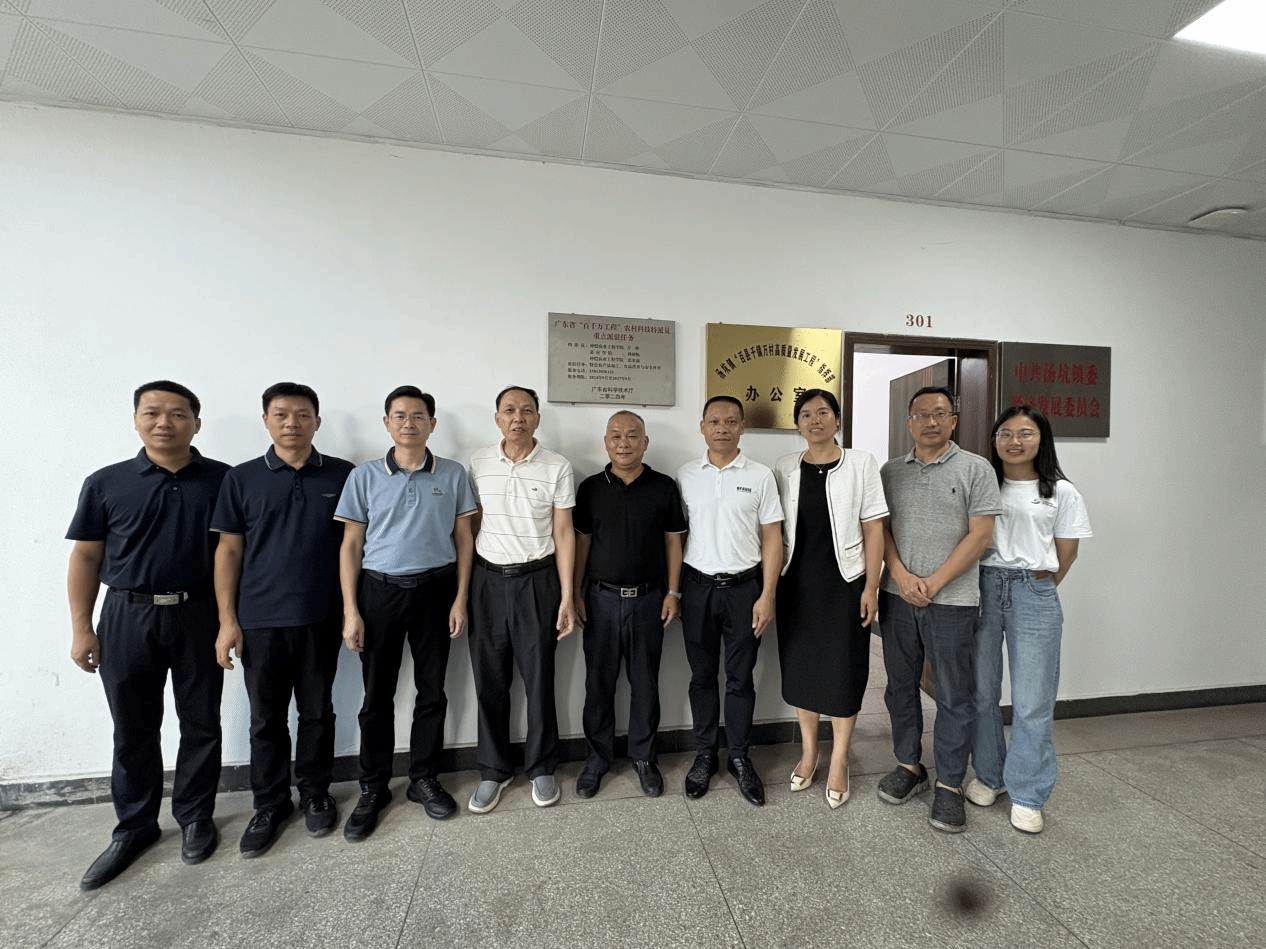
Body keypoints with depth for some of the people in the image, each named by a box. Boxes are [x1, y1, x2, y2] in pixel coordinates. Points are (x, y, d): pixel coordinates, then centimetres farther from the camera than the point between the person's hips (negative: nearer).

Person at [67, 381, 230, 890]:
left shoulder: (222, 480, -1)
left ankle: (195, 818, 28)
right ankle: (134, 828, 31)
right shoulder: (106, 483, 2)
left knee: (201, 725, 9)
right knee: (133, 730, 12)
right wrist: (81, 628, 0)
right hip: (128, 617, 1)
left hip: (199, 616, -1)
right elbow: (85, 558, 5)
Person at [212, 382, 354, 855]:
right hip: (260, 621, 1)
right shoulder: (242, 479, 1)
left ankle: (315, 793, 32)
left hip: (321, 618, 0)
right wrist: (227, 619, -2)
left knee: (317, 713, 13)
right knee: (266, 718, 12)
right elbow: (228, 550, 2)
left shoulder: (342, 475, -1)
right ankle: (270, 804, 31)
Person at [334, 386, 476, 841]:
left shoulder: (453, 475, 0)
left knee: (432, 691, 10)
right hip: (380, 590, 0)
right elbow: (351, 545, 1)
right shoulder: (365, 476, 0)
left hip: (435, 589, 1)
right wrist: (350, 610, -4)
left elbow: (463, 539, 3)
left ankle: (424, 779, 29)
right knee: (377, 695, 9)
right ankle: (373, 789, 28)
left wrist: (460, 599, -2)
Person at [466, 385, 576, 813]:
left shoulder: (557, 467, -3)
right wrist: (463, 589, 3)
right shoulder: (478, 463, 3)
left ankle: (541, 768, 28)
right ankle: (494, 770, 30)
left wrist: (567, 598, -6)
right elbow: (471, 526, 7)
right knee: (489, 680, 10)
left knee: (539, 678, 6)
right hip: (488, 579, 2)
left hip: (536, 579, -2)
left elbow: (563, 533, -3)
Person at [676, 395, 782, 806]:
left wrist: (767, 596, -6)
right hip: (697, 586, 1)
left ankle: (739, 757, 28)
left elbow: (772, 538, -1)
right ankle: (704, 755, 29)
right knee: (702, 676, 12)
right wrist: (672, 591, 2)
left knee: (740, 678, 10)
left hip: (743, 587, -1)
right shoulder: (685, 475, 2)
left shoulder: (760, 475, -2)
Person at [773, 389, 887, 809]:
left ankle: (838, 760, 27)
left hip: (844, 583, -2)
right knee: (799, 667, 12)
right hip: (796, 583, 3)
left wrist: (871, 587, -8)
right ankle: (808, 751, 33)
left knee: (844, 671, 7)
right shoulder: (785, 468, 3)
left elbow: (873, 529, -4)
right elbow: (775, 530, 5)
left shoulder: (861, 463, -4)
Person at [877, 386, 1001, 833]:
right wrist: (902, 577, -9)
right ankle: (909, 766, 31)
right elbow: (881, 529, 5)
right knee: (900, 686, 13)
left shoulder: (976, 469, -1)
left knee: (954, 695, 7)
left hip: (952, 600, -3)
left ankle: (950, 783, 23)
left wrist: (933, 583, -13)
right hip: (897, 596, 3)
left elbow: (980, 535, -7)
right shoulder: (891, 471, 8)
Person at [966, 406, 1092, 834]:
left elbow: (1065, 553, 9)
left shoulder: (1061, 492, 5)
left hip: (1034, 594, -1)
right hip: (982, 589, 1)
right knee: (980, 691, 9)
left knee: (1032, 701, 2)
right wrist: (994, 585, 2)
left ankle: (1027, 794, 19)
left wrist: (1038, 586, 8)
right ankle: (988, 776, 28)